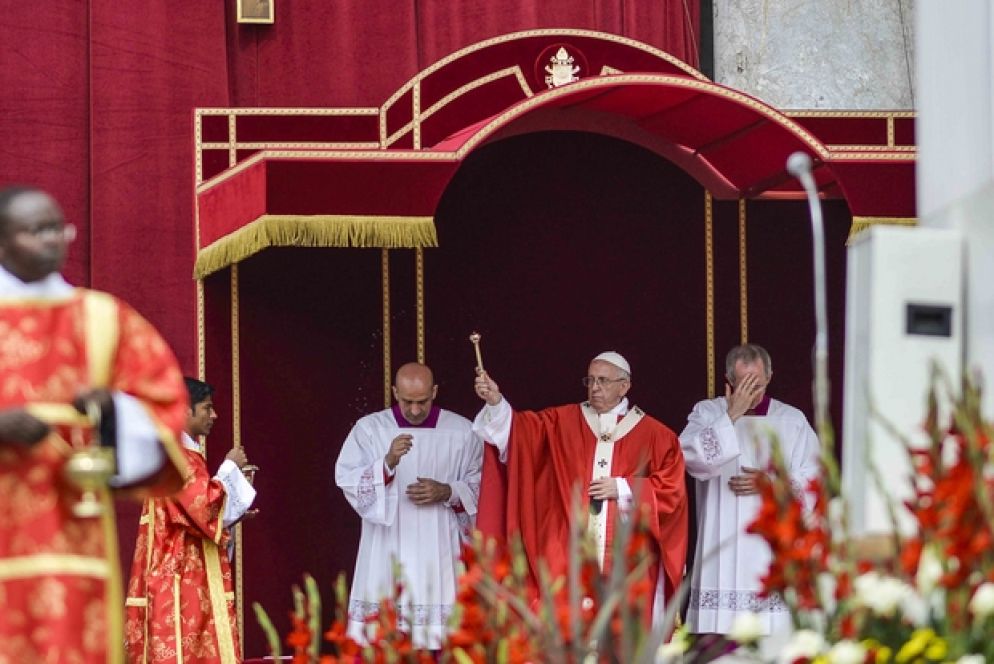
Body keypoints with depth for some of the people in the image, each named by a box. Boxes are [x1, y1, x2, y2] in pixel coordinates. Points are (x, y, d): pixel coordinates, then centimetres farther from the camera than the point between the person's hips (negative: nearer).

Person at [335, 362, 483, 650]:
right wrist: (387, 462, -21)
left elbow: (481, 485, 9)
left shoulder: (462, 431, 5)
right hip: (386, 556, 0)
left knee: (439, 639, -5)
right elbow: (348, 481, -5)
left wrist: (447, 493, -9)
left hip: (440, 553, 0)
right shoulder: (369, 429, 2)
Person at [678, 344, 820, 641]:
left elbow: (812, 480, 6)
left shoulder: (792, 420, 11)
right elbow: (692, 457, -10)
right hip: (720, 547, 0)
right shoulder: (707, 412, 8)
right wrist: (731, 415, -12)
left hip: (772, 549, 0)